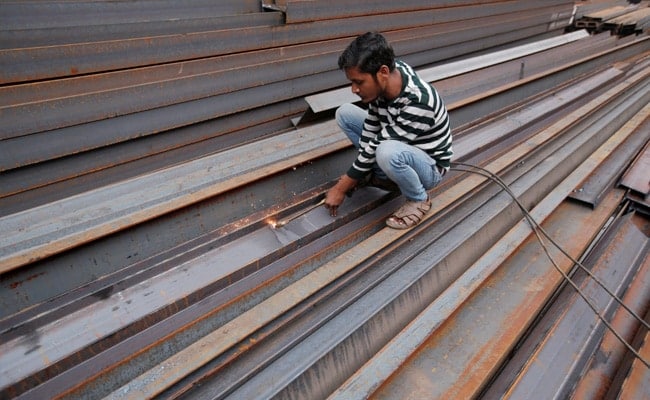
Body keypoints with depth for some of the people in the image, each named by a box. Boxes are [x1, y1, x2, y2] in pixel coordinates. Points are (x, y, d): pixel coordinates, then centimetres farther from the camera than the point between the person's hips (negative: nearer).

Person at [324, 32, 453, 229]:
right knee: (344, 113, -2)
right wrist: (355, 174, -11)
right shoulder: (384, 80, -17)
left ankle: (419, 200, -9)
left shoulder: (418, 104, -37)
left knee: (388, 153, -41)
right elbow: (372, 127, -7)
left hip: (430, 166, -7)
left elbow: (379, 147, -31)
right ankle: (383, 176, 7)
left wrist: (341, 188, -21)